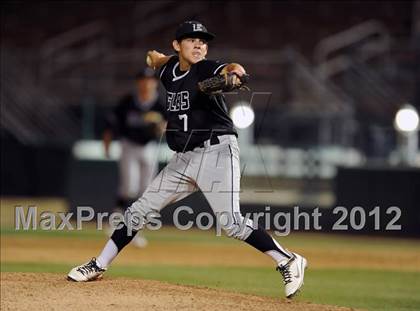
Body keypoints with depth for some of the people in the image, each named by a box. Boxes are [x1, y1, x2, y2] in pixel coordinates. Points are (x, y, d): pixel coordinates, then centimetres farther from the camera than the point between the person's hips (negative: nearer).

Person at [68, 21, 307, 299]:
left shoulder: (206, 70, -11)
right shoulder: (170, 69, 9)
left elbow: (229, 69, -37)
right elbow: (157, 59, 38)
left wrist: (234, 73, -55)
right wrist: (154, 57, 20)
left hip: (216, 152, -7)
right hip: (183, 158, 7)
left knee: (231, 222, -20)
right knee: (139, 210, 9)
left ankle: (288, 262, -12)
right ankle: (99, 266, 19)